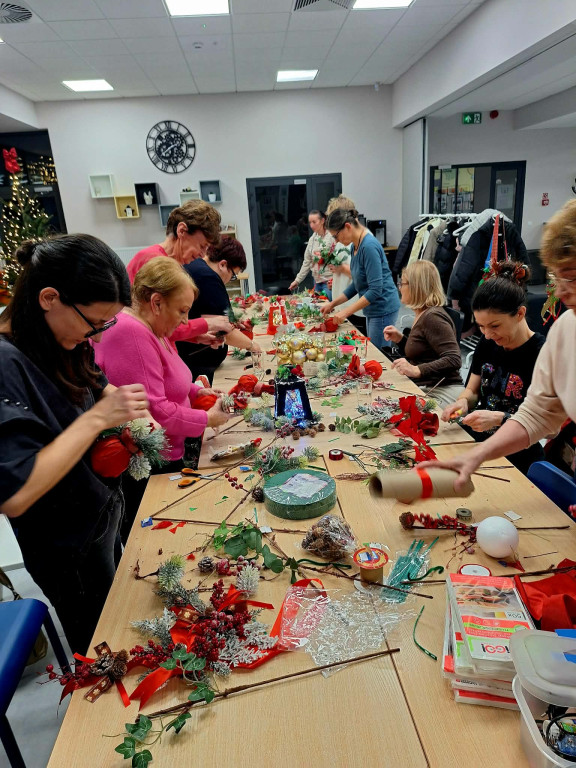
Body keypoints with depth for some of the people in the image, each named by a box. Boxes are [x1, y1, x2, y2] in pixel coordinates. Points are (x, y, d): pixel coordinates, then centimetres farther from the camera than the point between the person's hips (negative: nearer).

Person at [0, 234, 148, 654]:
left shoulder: (62, 341, -7)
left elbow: (94, 387, 12)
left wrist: (122, 407, -8)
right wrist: (97, 417, -33)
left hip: (105, 514, 8)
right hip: (68, 548, -7)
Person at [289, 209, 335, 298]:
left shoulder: (331, 237, -10)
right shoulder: (312, 239, 11)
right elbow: (307, 262, 17)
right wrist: (297, 280, 16)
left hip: (329, 281, -7)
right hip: (317, 281, 7)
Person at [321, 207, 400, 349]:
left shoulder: (369, 246, -20)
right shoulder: (355, 246, 8)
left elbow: (375, 290, -23)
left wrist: (346, 312, -22)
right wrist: (333, 303, 11)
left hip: (383, 308, -9)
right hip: (372, 310, 9)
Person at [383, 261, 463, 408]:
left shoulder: (433, 317, -14)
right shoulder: (421, 315, 16)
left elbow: (454, 360, -22)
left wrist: (417, 370, -29)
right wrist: (400, 339, 10)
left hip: (441, 394, -9)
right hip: (424, 389, 9)